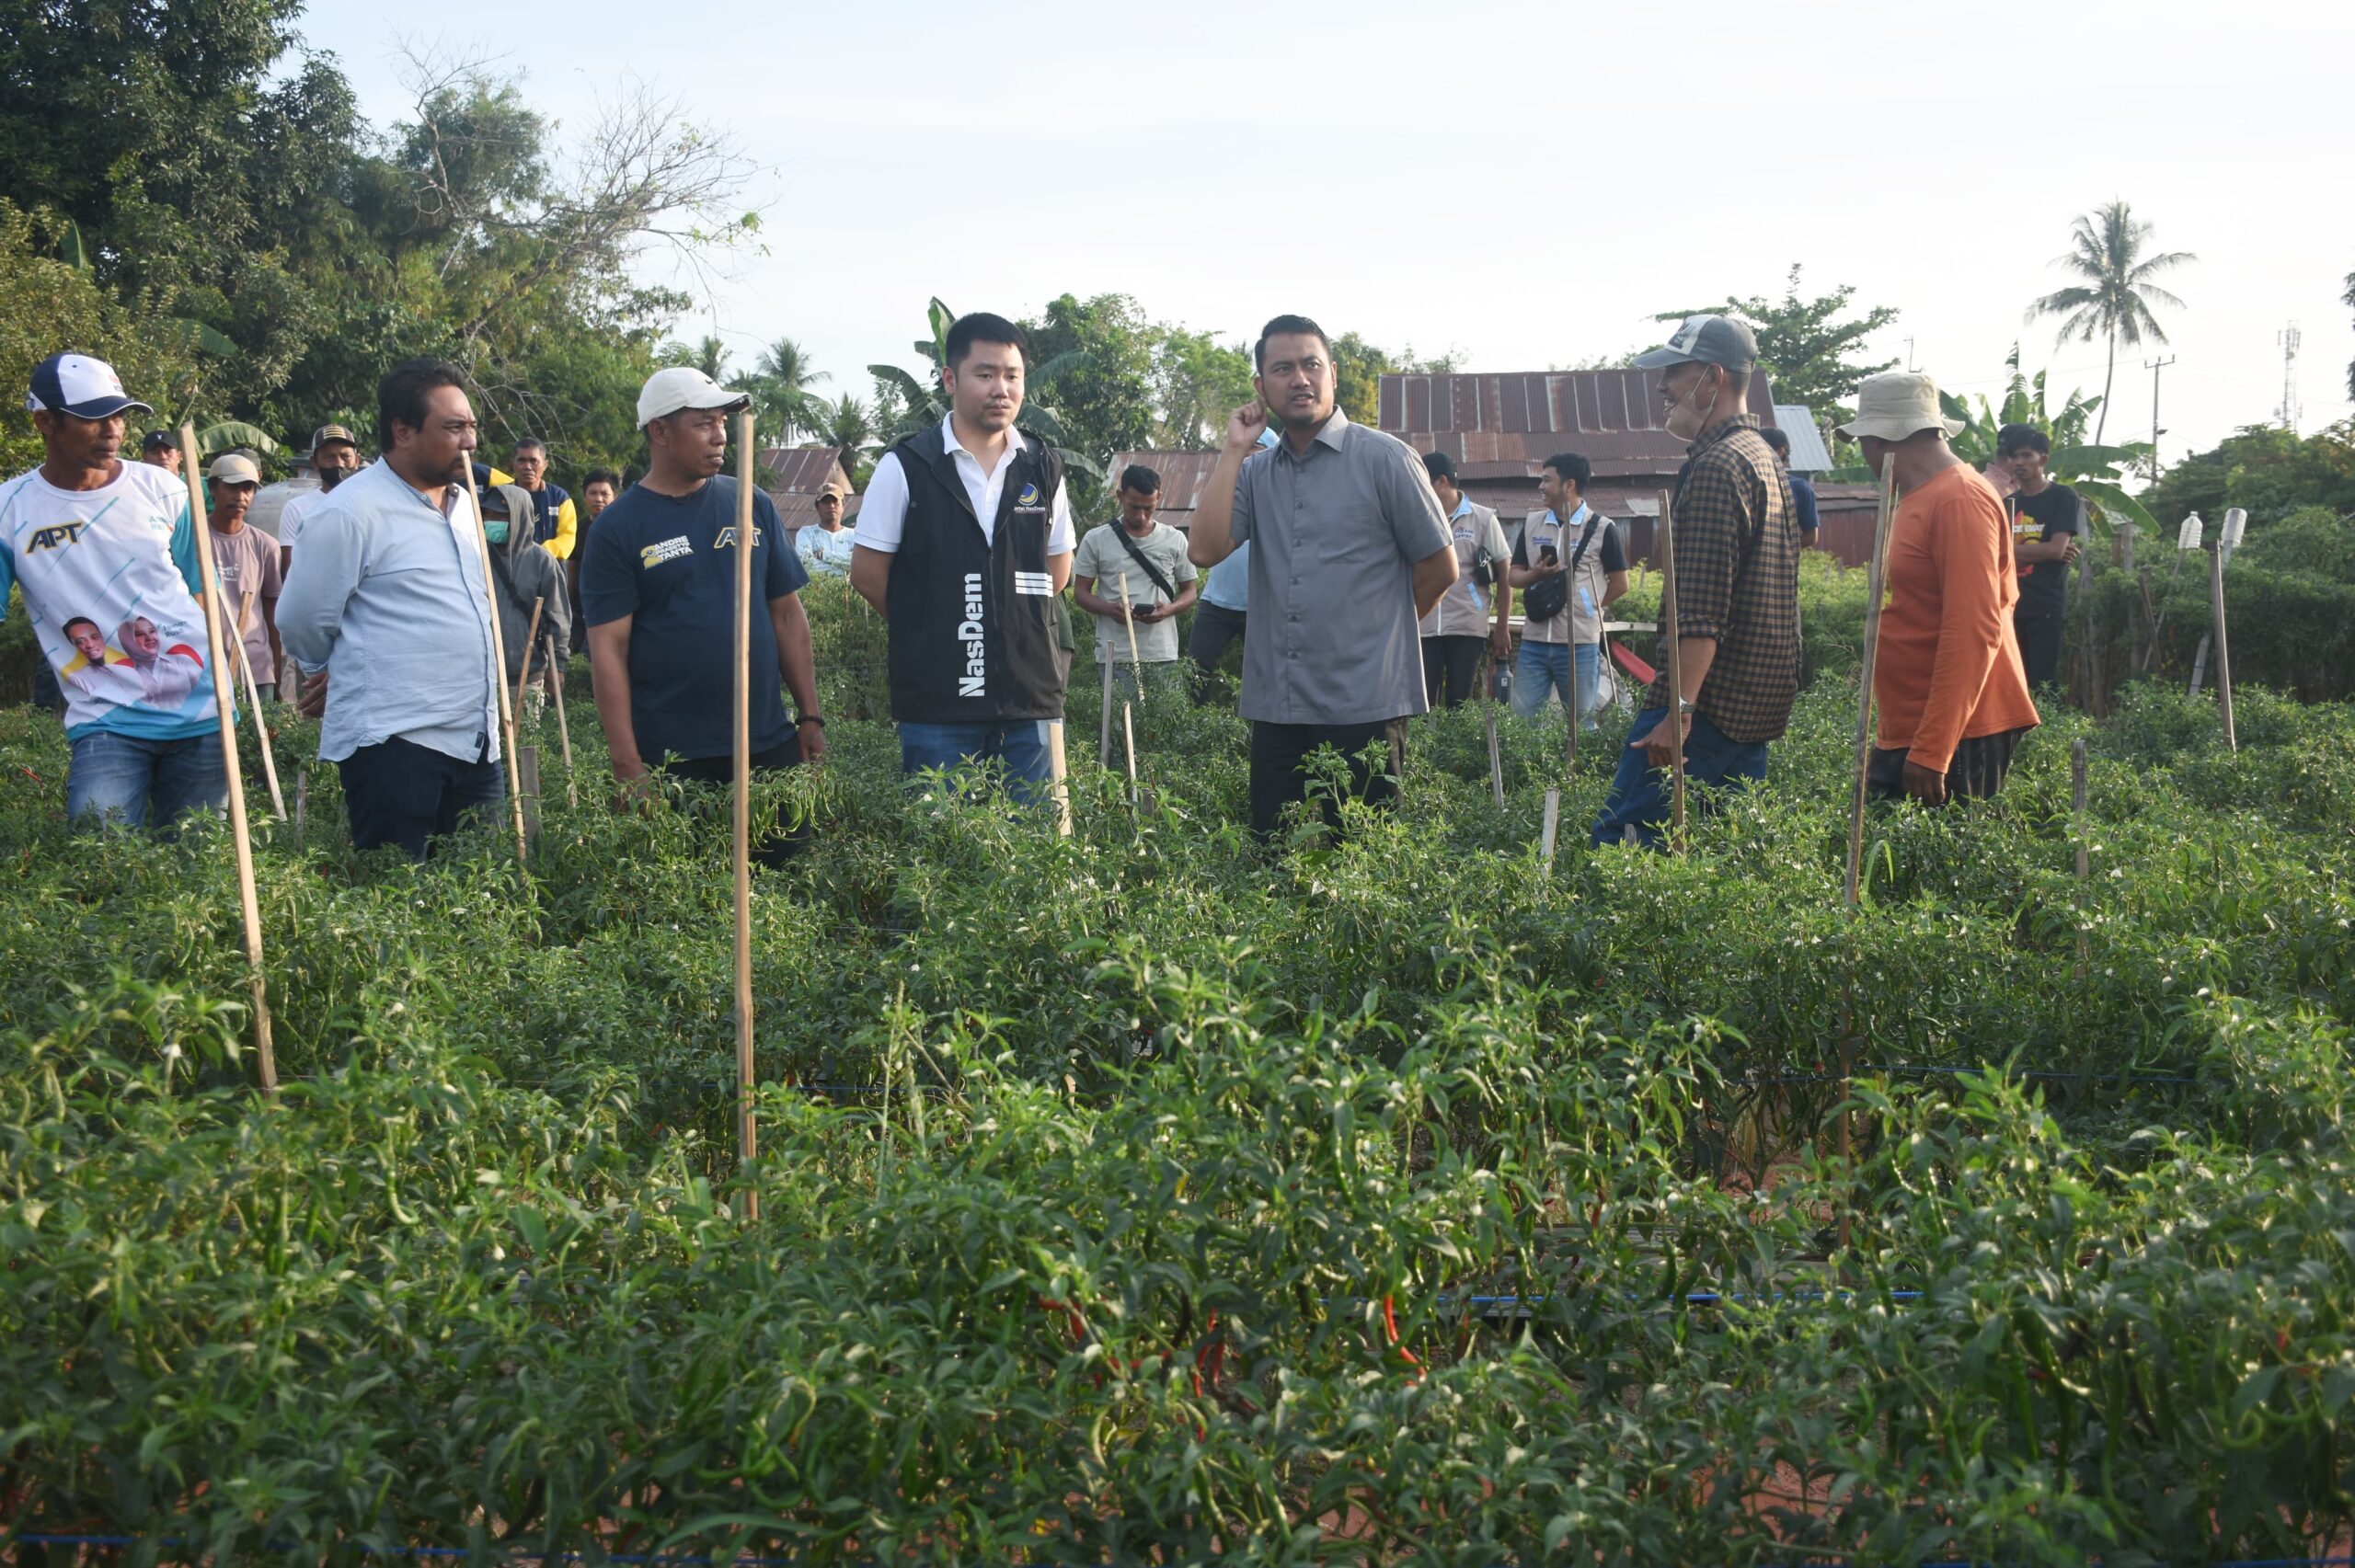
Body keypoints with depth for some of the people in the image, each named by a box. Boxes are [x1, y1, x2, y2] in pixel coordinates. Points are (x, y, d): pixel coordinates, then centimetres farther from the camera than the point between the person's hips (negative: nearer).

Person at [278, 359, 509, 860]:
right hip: (393, 743, -7)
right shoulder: (349, 512, -10)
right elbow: (301, 624, -5)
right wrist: (347, 678, 12)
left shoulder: (465, 504, 15)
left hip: (477, 743, 7)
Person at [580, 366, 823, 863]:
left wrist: (810, 716, 5)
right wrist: (628, 765, -11)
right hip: (671, 760, -3)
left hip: (769, 746, 3)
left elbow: (787, 616, 11)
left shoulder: (752, 506, 7)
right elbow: (609, 649, -6)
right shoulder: (618, 529, -2)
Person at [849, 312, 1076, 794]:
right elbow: (867, 573, 2)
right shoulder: (906, 467, -3)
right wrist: (928, 628, 9)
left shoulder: (1044, 469, 9)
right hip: (938, 702, -3)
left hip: (1031, 699, 3)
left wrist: (1013, 624, 8)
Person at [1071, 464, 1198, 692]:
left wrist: (1169, 609, -10)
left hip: (1163, 656, 2)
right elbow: (1080, 592, 6)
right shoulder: (1097, 540, 4)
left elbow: (1189, 592, 13)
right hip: (1115, 656, -2)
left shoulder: (1175, 540, 9)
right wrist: (1109, 609, -15)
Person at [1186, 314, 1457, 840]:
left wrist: (1379, 623, 11)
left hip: (1364, 709, -4)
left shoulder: (1384, 459, -2)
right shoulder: (1254, 472, 11)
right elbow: (1205, 550, -4)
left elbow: (1440, 566, 2)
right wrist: (1234, 450, -1)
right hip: (1275, 709, 4)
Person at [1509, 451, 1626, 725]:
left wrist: (1587, 608, 1)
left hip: (1580, 644, -4)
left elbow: (1620, 583, 2)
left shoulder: (1601, 528, -3)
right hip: (1534, 641, 4)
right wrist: (1535, 574, -8)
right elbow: (1515, 575, 13)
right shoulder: (1531, 524, 11)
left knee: (1581, 722, 4)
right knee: (1523, 718, 3)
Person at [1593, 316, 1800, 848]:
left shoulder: (1717, 466, -14)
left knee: (1620, 839, -10)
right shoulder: (1764, 457, 20)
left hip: (1707, 704, -10)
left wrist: (1679, 709, -26)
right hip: (1759, 709, 10)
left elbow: (1702, 610, -23)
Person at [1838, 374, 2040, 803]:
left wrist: (1931, 751, -23)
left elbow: (1973, 633, -20)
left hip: (1955, 737, -9)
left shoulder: (1959, 501, -14)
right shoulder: (1918, 499, 15)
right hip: (1904, 737, 9)